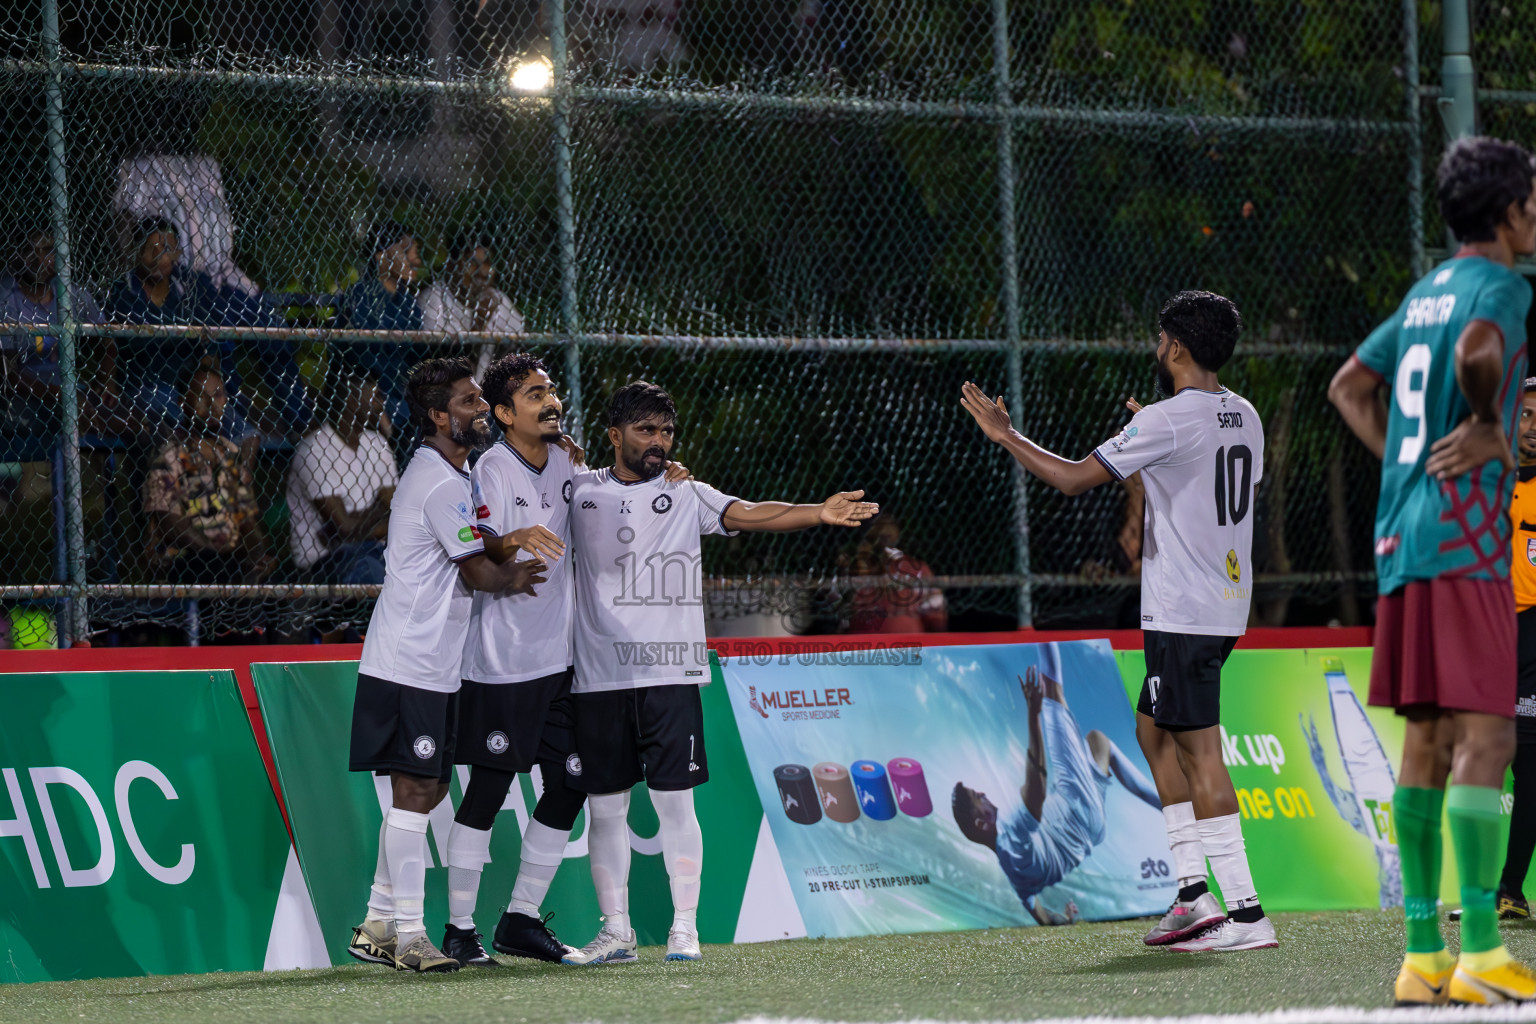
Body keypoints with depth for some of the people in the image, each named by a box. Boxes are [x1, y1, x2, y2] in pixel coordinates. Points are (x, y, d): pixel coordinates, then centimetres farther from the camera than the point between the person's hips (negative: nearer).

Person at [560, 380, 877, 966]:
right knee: (604, 806, 4)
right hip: (599, 675, 1)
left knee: (674, 801, -3)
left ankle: (684, 928, 2)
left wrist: (818, 514, -24)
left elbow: (748, 514, -8)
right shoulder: (581, 491, 9)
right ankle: (616, 931, 12)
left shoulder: (687, 495, 7)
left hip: (671, 674, -1)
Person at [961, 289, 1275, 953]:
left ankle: (1246, 915, -13)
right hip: (1227, 606, 9)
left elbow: (1073, 478, -12)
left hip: (1183, 612, -9)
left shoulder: (1168, 421, -15)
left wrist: (1005, 435, 2)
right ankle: (1195, 892, 14)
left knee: (1201, 755, -9)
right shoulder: (1244, 417, 10)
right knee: (1154, 731, 19)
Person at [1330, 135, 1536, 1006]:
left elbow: (1351, 386, 27)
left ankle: (1425, 951, 8)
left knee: (1427, 742, 8)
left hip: (1403, 535, 8)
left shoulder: (1427, 290, 19)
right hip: (1465, 539, -8)